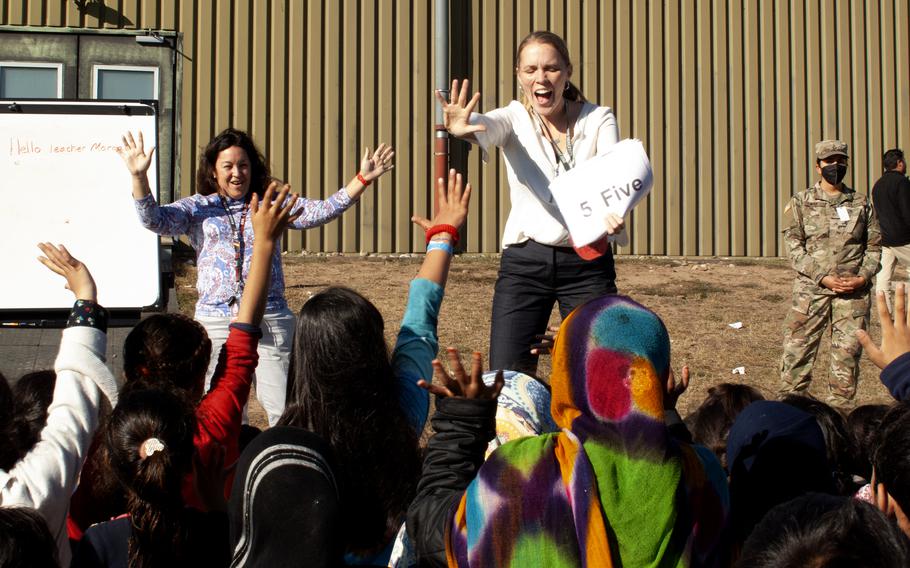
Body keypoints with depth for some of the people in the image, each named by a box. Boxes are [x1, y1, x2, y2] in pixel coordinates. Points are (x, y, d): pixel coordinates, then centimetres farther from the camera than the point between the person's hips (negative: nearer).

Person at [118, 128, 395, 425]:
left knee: (285, 411, -3)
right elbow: (154, 219, -3)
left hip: (271, 321, 0)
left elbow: (320, 211, 1)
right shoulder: (197, 208, 10)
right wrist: (139, 177, -19)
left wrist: (362, 179, -10)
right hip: (216, 321, 0)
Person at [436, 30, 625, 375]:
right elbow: (487, 127, -24)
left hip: (588, 260, 0)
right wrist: (462, 127, -50)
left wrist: (613, 210, -40)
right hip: (525, 259, 0)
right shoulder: (514, 119, -1)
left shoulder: (598, 119, 1)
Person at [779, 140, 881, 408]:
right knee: (797, 348, -3)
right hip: (811, 289, -1)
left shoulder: (861, 203, 11)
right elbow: (793, 247, -2)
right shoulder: (801, 202, 5)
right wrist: (823, 277, -13)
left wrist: (862, 277, -6)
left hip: (853, 292, 2)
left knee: (848, 353, 2)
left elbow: (874, 247, 12)